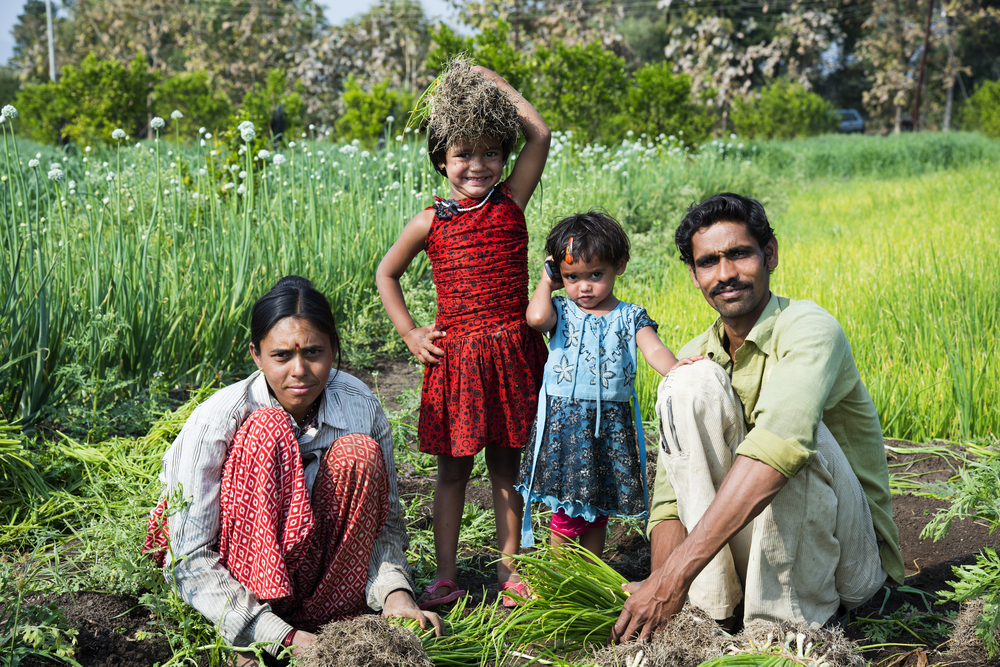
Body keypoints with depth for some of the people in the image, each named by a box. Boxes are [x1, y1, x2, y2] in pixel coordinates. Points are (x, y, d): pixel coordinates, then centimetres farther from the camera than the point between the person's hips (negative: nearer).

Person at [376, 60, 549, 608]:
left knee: (506, 463, 10)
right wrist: (408, 332, 4)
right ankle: (445, 576, 13)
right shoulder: (432, 222, 2)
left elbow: (540, 135, -5)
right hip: (455, 354, 0)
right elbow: (386, 273, 14)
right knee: (453, 467, 6)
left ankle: (507, 568, 20)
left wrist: (494, 84, 1)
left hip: (511, 354, 1)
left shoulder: (511, 203, 2)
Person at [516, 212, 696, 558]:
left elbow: (654, 350, -12)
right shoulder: (560, 312, 1)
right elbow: (536, 317, -22)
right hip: (564, 421, -2)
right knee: (567, 510, 1)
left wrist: (676, 369, -34)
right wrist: (546, 282, -4)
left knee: (599, 508, 13)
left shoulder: (630, 317, 4)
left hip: (611, 422, 2)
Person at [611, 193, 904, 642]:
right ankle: (715, 605, -15)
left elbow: (779, 446, -38)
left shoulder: (808, 328, -19)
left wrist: (674, 577, -44)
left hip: (845, 551, -4)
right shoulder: (696, 356, 1)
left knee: (796, 427, -33)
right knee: (691, 383, -16)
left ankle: (798, 620, -16)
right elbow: (670, 493, -4)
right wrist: (662, 586, -25)